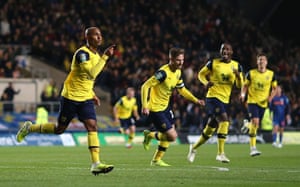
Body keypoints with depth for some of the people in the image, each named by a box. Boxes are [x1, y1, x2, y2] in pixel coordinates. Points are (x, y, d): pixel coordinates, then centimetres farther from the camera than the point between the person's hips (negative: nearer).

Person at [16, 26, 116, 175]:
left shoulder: (96, 54, 10)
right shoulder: (82, 53, -18)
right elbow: (92, 74, -32)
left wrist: (92, 94, 14)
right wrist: (105, 57, -31)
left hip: (85, 98, 7)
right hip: (71, 96, -7)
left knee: (92, 126, -11)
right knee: (59, 129, 4)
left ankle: (96, 164, -17)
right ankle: (29, 128, 28)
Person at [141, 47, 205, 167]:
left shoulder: (177, 72, 3)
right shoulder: (163, 72, -25)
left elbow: (182, 89, 19)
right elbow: (145, 86, -24)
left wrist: (196, 100, 8)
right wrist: (144, 106, -29)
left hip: (165, 107, 9)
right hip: (155, 109, -9)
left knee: (169, 135, 16)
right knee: (172, 136, -11)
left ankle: (156, 160, 30)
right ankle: (150, 135, 14)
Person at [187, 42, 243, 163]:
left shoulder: (236, 66, 7)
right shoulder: (213, 63, -2)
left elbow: (240, 85, 7)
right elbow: (201, 74, 9)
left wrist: (238, 76, -14)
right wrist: (206, 82, -12)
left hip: (225, 100, 5)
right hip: (213, 97, -5)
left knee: (210, 129, 12)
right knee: (224, 121, -26)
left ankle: (194, 147, 35)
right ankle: (220, 153, -25)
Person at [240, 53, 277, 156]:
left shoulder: (271, 74, 1)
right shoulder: (251, 73, -3)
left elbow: (274, 88, 11)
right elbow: (245, 85, 6)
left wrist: (271, 96, -7)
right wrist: (243, 94, -14)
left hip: (263, 103, 3)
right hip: (252, 101, -3)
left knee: (255, 125, 8)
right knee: (255, 122, -21)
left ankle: (247, 125, 46)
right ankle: (253, 148, -19)